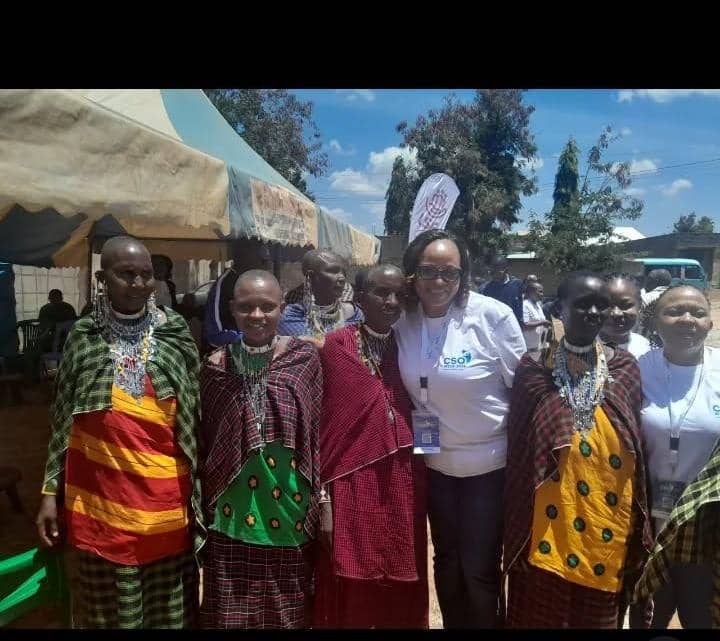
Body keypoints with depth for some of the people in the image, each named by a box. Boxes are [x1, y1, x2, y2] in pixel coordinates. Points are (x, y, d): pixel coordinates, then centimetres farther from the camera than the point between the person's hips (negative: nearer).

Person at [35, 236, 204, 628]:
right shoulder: (84, 337, 1)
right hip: (101, 501, 0)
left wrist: (201, 490, 3)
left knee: (171, 610, 11)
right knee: (110, 610, 14)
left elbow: (196, 418, 4)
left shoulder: (176, 334, 0)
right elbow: (63, 419, 6)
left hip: (166, 501, 0)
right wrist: (51, 491, 3)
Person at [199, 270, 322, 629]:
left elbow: (319, 436, 1)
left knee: (288, 613, 15)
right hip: (232, 518, 1)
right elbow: (204, 444, 7)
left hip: (290, 515, 0)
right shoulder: (217, 366, -1)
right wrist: (204, 507, 8)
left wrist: (320, 504, 1)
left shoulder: (305, 360, -3)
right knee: (231, 616, 12)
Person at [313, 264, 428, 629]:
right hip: (352, 486, -3)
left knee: (400, 594, 14)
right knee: (351, 593, 8)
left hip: (404, 488, 4)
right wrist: (322, 495, -9)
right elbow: (322, 422, -7)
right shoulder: (337, 346, -6)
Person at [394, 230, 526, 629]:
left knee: (479, 569, 8)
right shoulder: (402, 321, -7)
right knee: (446, 561, 21)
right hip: (434, 463, 4)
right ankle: (452, 624, 44)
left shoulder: (492, 315, -18)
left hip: (489, 462, -4)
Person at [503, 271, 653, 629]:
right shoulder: (534, 370, -6)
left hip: (607, 527, 2)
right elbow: (517, 454, -2)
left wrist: (638, 527, 5)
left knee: (599, 614, 19)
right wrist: (515, 526, 0)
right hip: (546, 525, -1)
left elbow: (637, 451, 4)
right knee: (540, 614, 16)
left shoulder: (624, 369, -1)